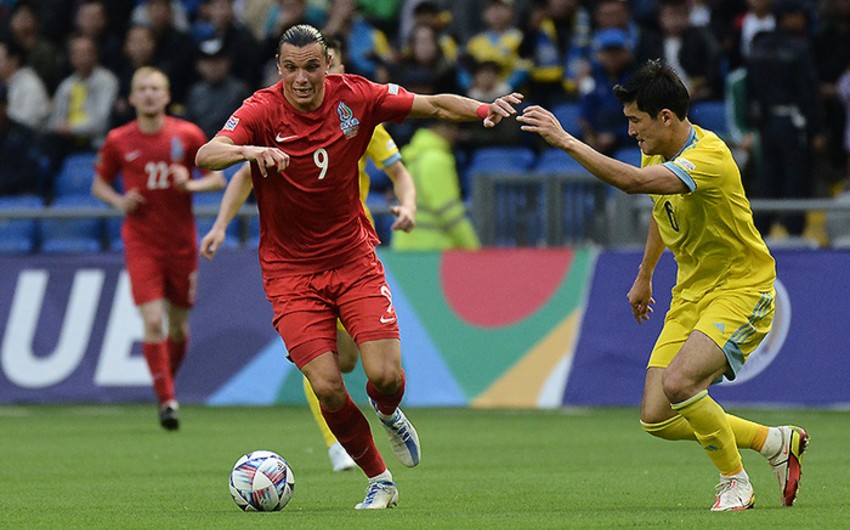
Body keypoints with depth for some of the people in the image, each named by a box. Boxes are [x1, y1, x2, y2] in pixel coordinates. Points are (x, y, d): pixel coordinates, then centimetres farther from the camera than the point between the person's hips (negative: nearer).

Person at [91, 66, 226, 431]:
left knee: (178, 326, 8)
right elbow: (99, 184, 11)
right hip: (141, 243, -1)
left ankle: (169, 383, 35)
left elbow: (218, 179, 4)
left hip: (181, 243, 1)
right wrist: (119, 201, -9)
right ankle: (166, 401, -12)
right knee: (153, 321, -15)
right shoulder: (118, 141, -1)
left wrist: (191, 184, -17)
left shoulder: (187, 135, -2)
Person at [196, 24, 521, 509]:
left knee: (386, 375, -12)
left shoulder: (356, 97, -7)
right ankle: (379, 481, 10)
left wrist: (483, 110, -16)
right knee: (327, 387, -12)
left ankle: (388, 414, 27)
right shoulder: (263, 111, -14)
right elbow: (206, 156, -28)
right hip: (290, 267, -2)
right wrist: (250, 150, -48)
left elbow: (434, 105, 2)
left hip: (354, 258, 2)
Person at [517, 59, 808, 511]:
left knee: (678, 383, -29)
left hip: (741, 290, -9)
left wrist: (565, 141, -41)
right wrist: (644, 276, 31)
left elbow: (634, 182, -42)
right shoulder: (657, 152, 2)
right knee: (657, 418, -2)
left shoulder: (709, 157, -27)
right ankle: (777, 442, 19)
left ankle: (735, 484, -6)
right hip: (691, 295, 9)